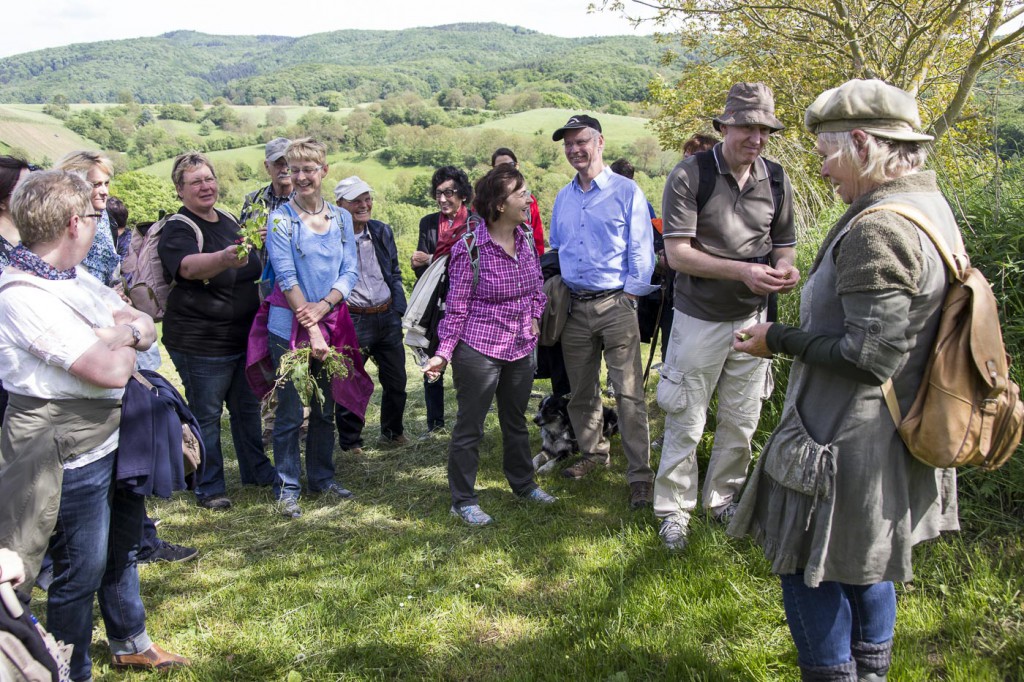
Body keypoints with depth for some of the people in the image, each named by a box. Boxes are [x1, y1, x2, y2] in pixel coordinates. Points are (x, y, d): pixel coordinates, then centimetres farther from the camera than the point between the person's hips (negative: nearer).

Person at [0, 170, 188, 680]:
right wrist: (126, 339, -8)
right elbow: (111, 371, -29)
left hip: (110, 434, 10)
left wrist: (122, 332, -17)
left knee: (121, 545, 25)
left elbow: (145, 326, 5)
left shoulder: (73, 276, 6)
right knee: (81, 570, 6)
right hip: (70, 452, -10)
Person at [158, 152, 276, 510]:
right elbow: (188, 265, -38)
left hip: (244, 337, 7)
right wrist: (225, 258, -55)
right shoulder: (178, 229, -14)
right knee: (206, 415, 4)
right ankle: (209, 488, 16)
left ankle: (257, 470, 34)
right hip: (201, 343, -7)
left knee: (247, 407, 19)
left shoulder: (230, 221, 8)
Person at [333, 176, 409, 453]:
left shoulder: (382, 231, 6)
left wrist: (399, 311, 8)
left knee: (396, 381, 16)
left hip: (387, 318, 5)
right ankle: (349, 441, 25)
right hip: (351, 322, -5)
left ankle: (392, 431, 36)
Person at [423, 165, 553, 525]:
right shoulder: (469, 249, -17)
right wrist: (444, 352, -16)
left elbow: (537, 284, 17)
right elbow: (457, 306, -13)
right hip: (479, 349, -6)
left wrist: (534, 317, 5)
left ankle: (523, 484, 38)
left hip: (521, 347, 6)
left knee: (517, 420, 21)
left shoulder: (525, 239, 1)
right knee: (470, 427, 5)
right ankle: (463, 500, 18)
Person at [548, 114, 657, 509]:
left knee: (628, 393, -8)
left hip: (615, 304, -5)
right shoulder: (563, 198, 14)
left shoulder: (627, 192, -3)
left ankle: (640, 476, -3)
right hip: (574, 308, 6)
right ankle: (593, 454, 32)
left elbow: (641, 251, -4)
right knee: (581, 391, 13)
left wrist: (630, 295, -9)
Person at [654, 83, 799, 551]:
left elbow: (785, 246, 12)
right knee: (686, 423, 3)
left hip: (752, 318, 5)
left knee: (742, 422, 14)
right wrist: (742, 270, -27)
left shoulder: (775, 179, 3)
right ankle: (673, 511, 19)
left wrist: (786, 270, -13)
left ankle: (722, 500, 34)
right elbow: (677, 253, -17)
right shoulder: (690, 175, -11)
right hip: (700, 319, -4)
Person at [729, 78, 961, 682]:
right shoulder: (932, 204, 7)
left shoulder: (877, 230, -25)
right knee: (867, 562, 24)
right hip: (896, 434, 10)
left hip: (847, 444, -10)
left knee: (809, 569, 6)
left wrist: (780, 340, -14)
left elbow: (871, 356, -25)